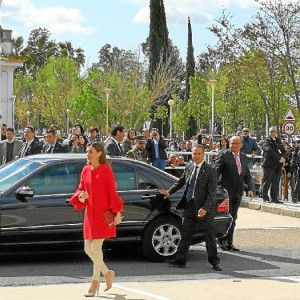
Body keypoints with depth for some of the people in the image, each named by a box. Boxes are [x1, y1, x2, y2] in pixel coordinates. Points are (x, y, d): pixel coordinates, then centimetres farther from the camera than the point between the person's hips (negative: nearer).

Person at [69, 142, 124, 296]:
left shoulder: (106, 170, -7)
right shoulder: (85, 170, 10)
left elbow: (112, 192, -8)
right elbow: (80, 190, 15)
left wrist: (117, 213, -12)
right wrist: (80, 197, -9)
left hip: (103, 213, -6)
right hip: (90, 214, 6)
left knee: (96, 247, -7)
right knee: (88, 249, 7)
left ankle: (95, 282, 5)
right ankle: (107, 273, 27)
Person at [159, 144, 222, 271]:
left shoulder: (210, 170, -11)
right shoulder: (189, 166, 7)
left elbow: (212, 192, -14)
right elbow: (181, 181, 24)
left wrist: (205, 208, -21)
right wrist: (169, 192, 24)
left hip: (205, 205, -5)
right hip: (190, 204, 5)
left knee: (209, 235, 5)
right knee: (185, 232, 8)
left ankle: (214, 262, 16)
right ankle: (180, 260, 15)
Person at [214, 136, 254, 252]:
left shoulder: (243, 157, 13)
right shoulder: (223, 157, -6)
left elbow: (247, 175, 18)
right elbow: (215, 173, -9)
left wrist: (250, 188, 7)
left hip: (238, 192, 6)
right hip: (226, 190, -6)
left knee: (233, 218, 9)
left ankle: (229, 243, 14)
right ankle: (221, 239, 9)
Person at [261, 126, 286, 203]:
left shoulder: (278, 141, 18)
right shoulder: (267, 141, -3)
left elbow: (283, 151, 16)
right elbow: (270, 151, -17)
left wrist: (282, 158, -6)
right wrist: (279, 158, -20)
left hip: (278, 165, 6)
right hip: (269, 165, -6)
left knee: (276, 183, 6)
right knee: (266, 182, -4)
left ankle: (274, 198, 10)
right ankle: (265, 198, 2)